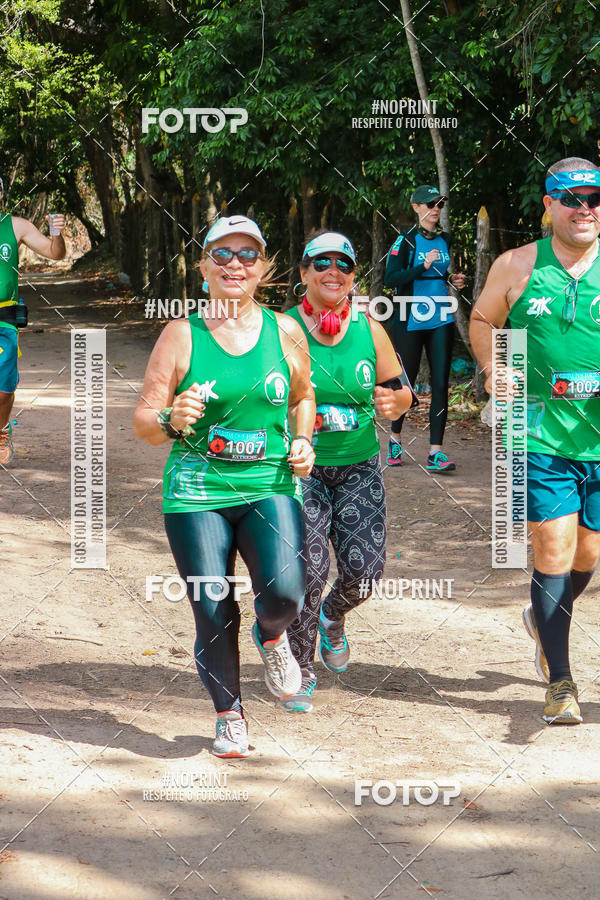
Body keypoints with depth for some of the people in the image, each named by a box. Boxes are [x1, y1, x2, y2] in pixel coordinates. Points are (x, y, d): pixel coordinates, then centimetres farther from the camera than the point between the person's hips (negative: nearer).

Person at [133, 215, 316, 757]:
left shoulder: (284, 331, 6)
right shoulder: (182, 335, 0)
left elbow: (303, 397, 23)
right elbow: (143, 422, 1)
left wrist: (302, 441, 4)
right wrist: (171, 421, -21)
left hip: (271, 485, 1)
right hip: (197, 491, -1)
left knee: (284, 593, -19)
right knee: (213, 611, -2)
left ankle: (271, 637, 18)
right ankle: (230, 717, 19)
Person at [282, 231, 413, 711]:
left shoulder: (369, 330, 3)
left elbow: (400, 389, 13)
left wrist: (395, 402, -11)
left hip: (359, 468, 3)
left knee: (364, 570, -6)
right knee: (308, 565, -16)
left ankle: (332, 617, 31)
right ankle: (300, 671, 5)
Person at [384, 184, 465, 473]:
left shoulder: (445, 240, 11)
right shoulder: (406, 240, -5)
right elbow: (390, 279, -15)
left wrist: (454, 280, 6)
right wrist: (423, 266, -24)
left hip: (441, 321, 4)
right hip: (410, 322, -4)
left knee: (440, 384, -5)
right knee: (407, 382, 6)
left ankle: (435, 452, -6)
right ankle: (395, 438, 30)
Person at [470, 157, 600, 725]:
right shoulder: (517, 268, 1)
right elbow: (482, 319, 17)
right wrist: (494, 370, 0)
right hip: (543, 437, -2)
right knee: (553, 556, -6)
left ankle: (544, 619, 45)